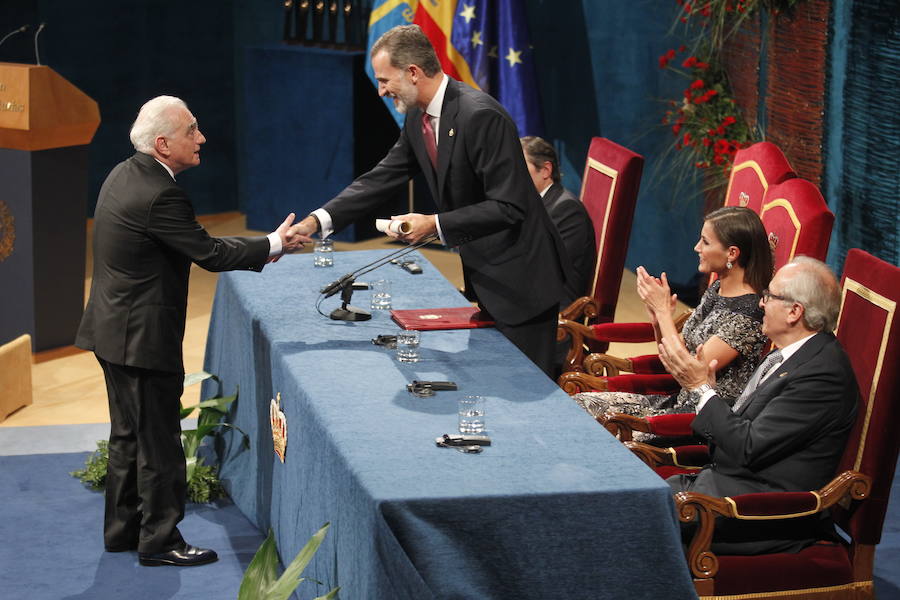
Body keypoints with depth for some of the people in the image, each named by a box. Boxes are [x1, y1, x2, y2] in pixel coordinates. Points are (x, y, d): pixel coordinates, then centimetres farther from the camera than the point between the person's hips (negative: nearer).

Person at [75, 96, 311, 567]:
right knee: (159, 442, 2)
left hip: (114, 330, 10)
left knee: (129, 434, 20)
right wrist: (272, 245, -9)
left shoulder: (125, 174, 6)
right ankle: (159, 540, 13)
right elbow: (209, 254, -19)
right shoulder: (159, 195, -25)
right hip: (143, 338, -10)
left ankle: (122, 528, 31)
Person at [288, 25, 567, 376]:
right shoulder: (418, 118, 3)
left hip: (520, 277, -9)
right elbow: (382, 179, 7)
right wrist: (317, 221, -4)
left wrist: (435, 225, -25)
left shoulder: (481, 116, -25)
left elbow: (508, 207, -26)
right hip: (482, 275, 9)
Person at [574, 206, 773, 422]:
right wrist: (657, 319, -5)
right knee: (581, 404, -3)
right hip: (679, 401, 9)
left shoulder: (747, 313, -19)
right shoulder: (715, 290, 8)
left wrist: (663, 311, -14)